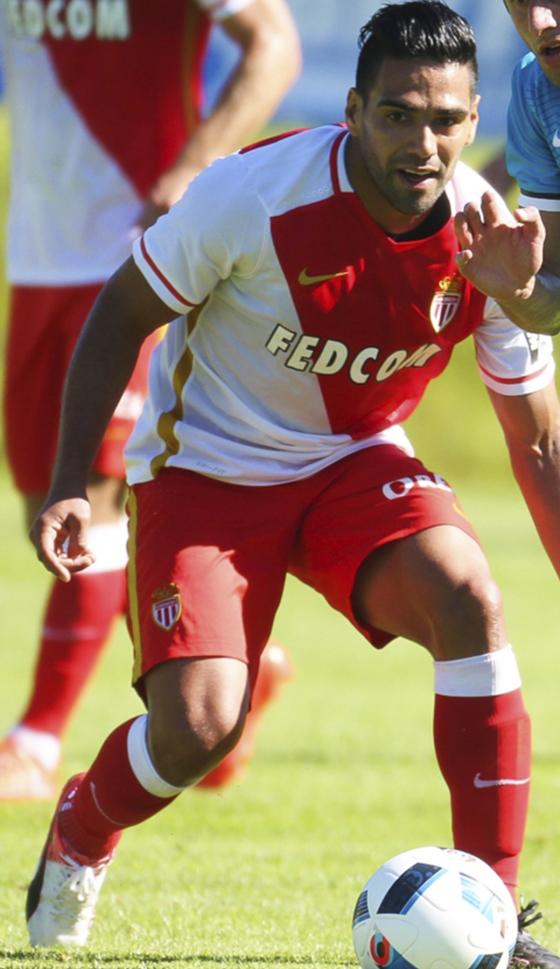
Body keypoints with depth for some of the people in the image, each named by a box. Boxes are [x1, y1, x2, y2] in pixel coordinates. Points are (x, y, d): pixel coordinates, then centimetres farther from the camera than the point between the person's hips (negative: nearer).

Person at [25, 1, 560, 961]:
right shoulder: (253, 194, -25)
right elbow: (122, 314, -9)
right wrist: (69, 485, -15)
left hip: (356, 462, 3)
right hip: (206, 467, -3)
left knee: (468, 597, -27)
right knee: (198, 724, -19)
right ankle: (77, 836, 19)